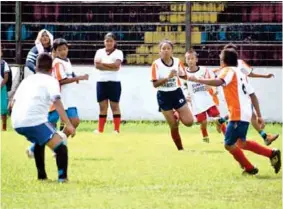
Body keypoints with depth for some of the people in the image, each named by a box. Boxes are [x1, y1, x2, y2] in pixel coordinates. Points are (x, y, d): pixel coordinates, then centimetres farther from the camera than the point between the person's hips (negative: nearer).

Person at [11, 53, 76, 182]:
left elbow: (13, 103, 31)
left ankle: (41, 175, 35)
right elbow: (57, 103, -7)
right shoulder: (50, 81, 8)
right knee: (61, 147, -4)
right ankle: (62, 177, -20)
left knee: (39, 142, 34)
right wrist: (68, 124, -13)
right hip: (35, 120, -7)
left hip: (16, 123, 7)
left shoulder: (27, 80, 27)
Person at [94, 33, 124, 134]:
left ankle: (117, 129, -1)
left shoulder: (118, 52, 1)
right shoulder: (99, 52, 9)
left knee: (115, 106, -1)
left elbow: (116, 65, -16)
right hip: (101, 82, 3)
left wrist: (102, 63, -8)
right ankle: (100, 129, 8)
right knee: (102, 107, 6)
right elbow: (97, 65, -7)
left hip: (114, 82, -3)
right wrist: (111, 67, -14)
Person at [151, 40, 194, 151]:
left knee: (189, 121, -6)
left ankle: (178, 117, 28)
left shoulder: (177, 62, -3)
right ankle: (180, 149, 20)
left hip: (177, 93, 2)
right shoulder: (156, 64, -13)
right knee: (173, 126, 2)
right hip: (164, 96, -2)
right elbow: (155, 84, -16)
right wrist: (168, 77, -26)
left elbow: (184, 76, 12)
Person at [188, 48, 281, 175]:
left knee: (229, 144, 0)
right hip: (245, 113, 10)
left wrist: (197, 80, -24)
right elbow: (253, 95, 19)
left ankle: (249, 169, 9)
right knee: (241, 143, 22)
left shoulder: (228, 71, -6)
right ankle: (272, 154, 18)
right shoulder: (240, 73, 21)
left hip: (237, 115, -10)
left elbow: (219, 82, -29)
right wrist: (259, 116, 19)